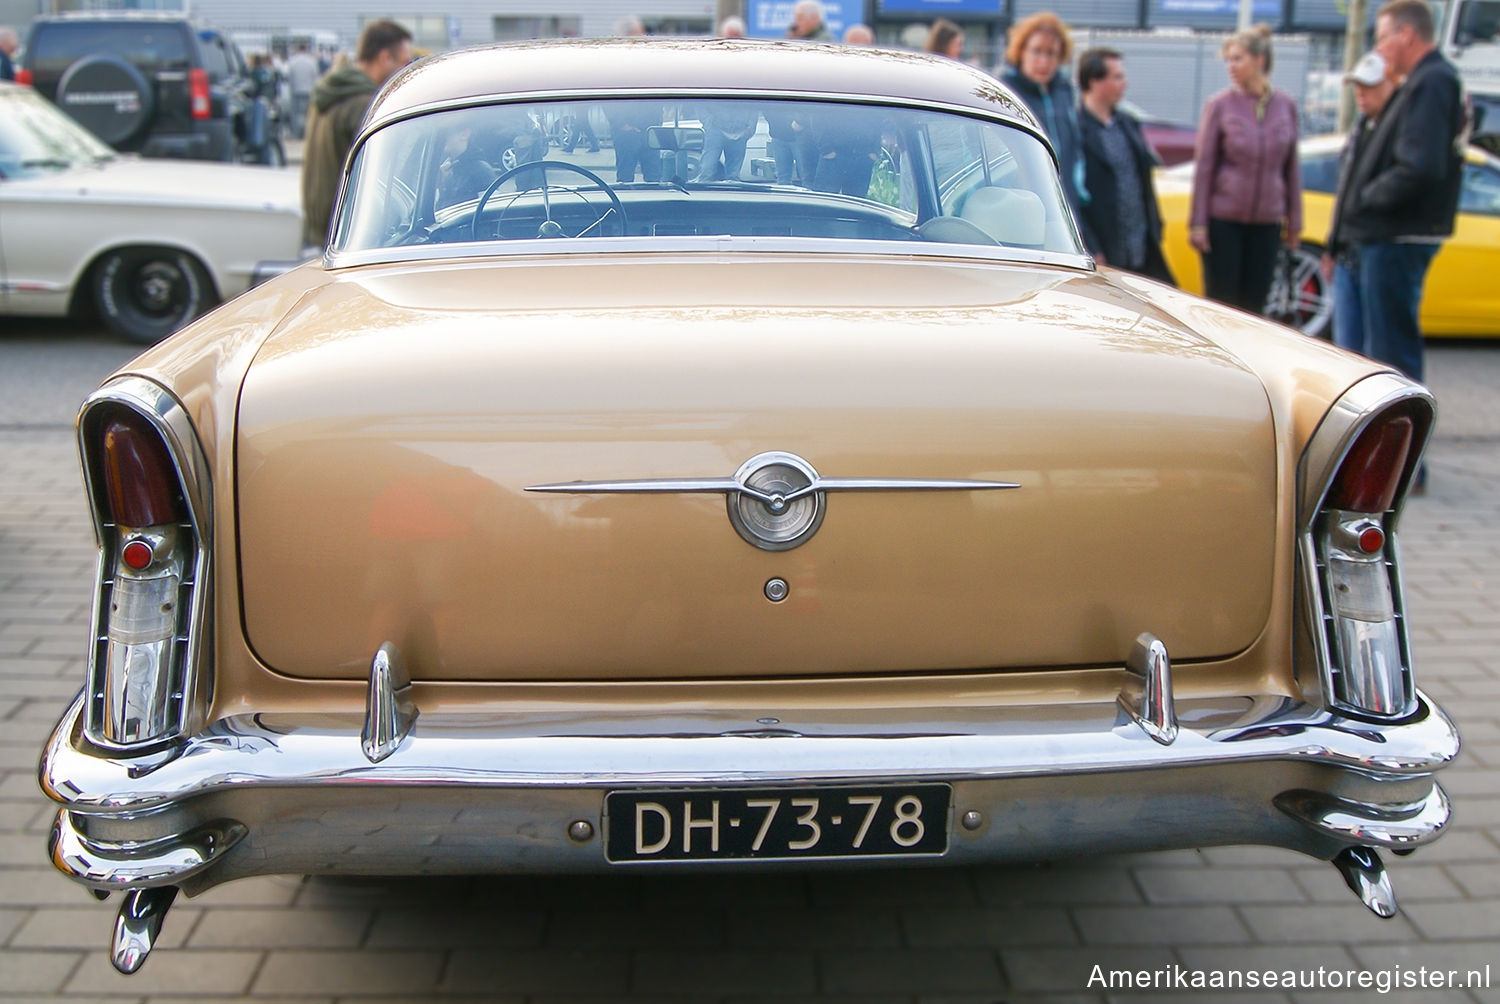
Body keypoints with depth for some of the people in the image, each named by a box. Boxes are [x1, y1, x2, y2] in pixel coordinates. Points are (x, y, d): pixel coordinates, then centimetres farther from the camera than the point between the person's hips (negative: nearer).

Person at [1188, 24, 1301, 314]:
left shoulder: (1286, 105, 3)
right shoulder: (1220, 105, -4)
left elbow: (1291, 167, 8)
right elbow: (1204, 166, -4)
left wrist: (1294, 221, 9)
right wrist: (1197, 223, -7)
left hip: (1266, 222, 2)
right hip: (1223, 219, -2)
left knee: (1254, 303, 6)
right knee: (1220, 303, 1)